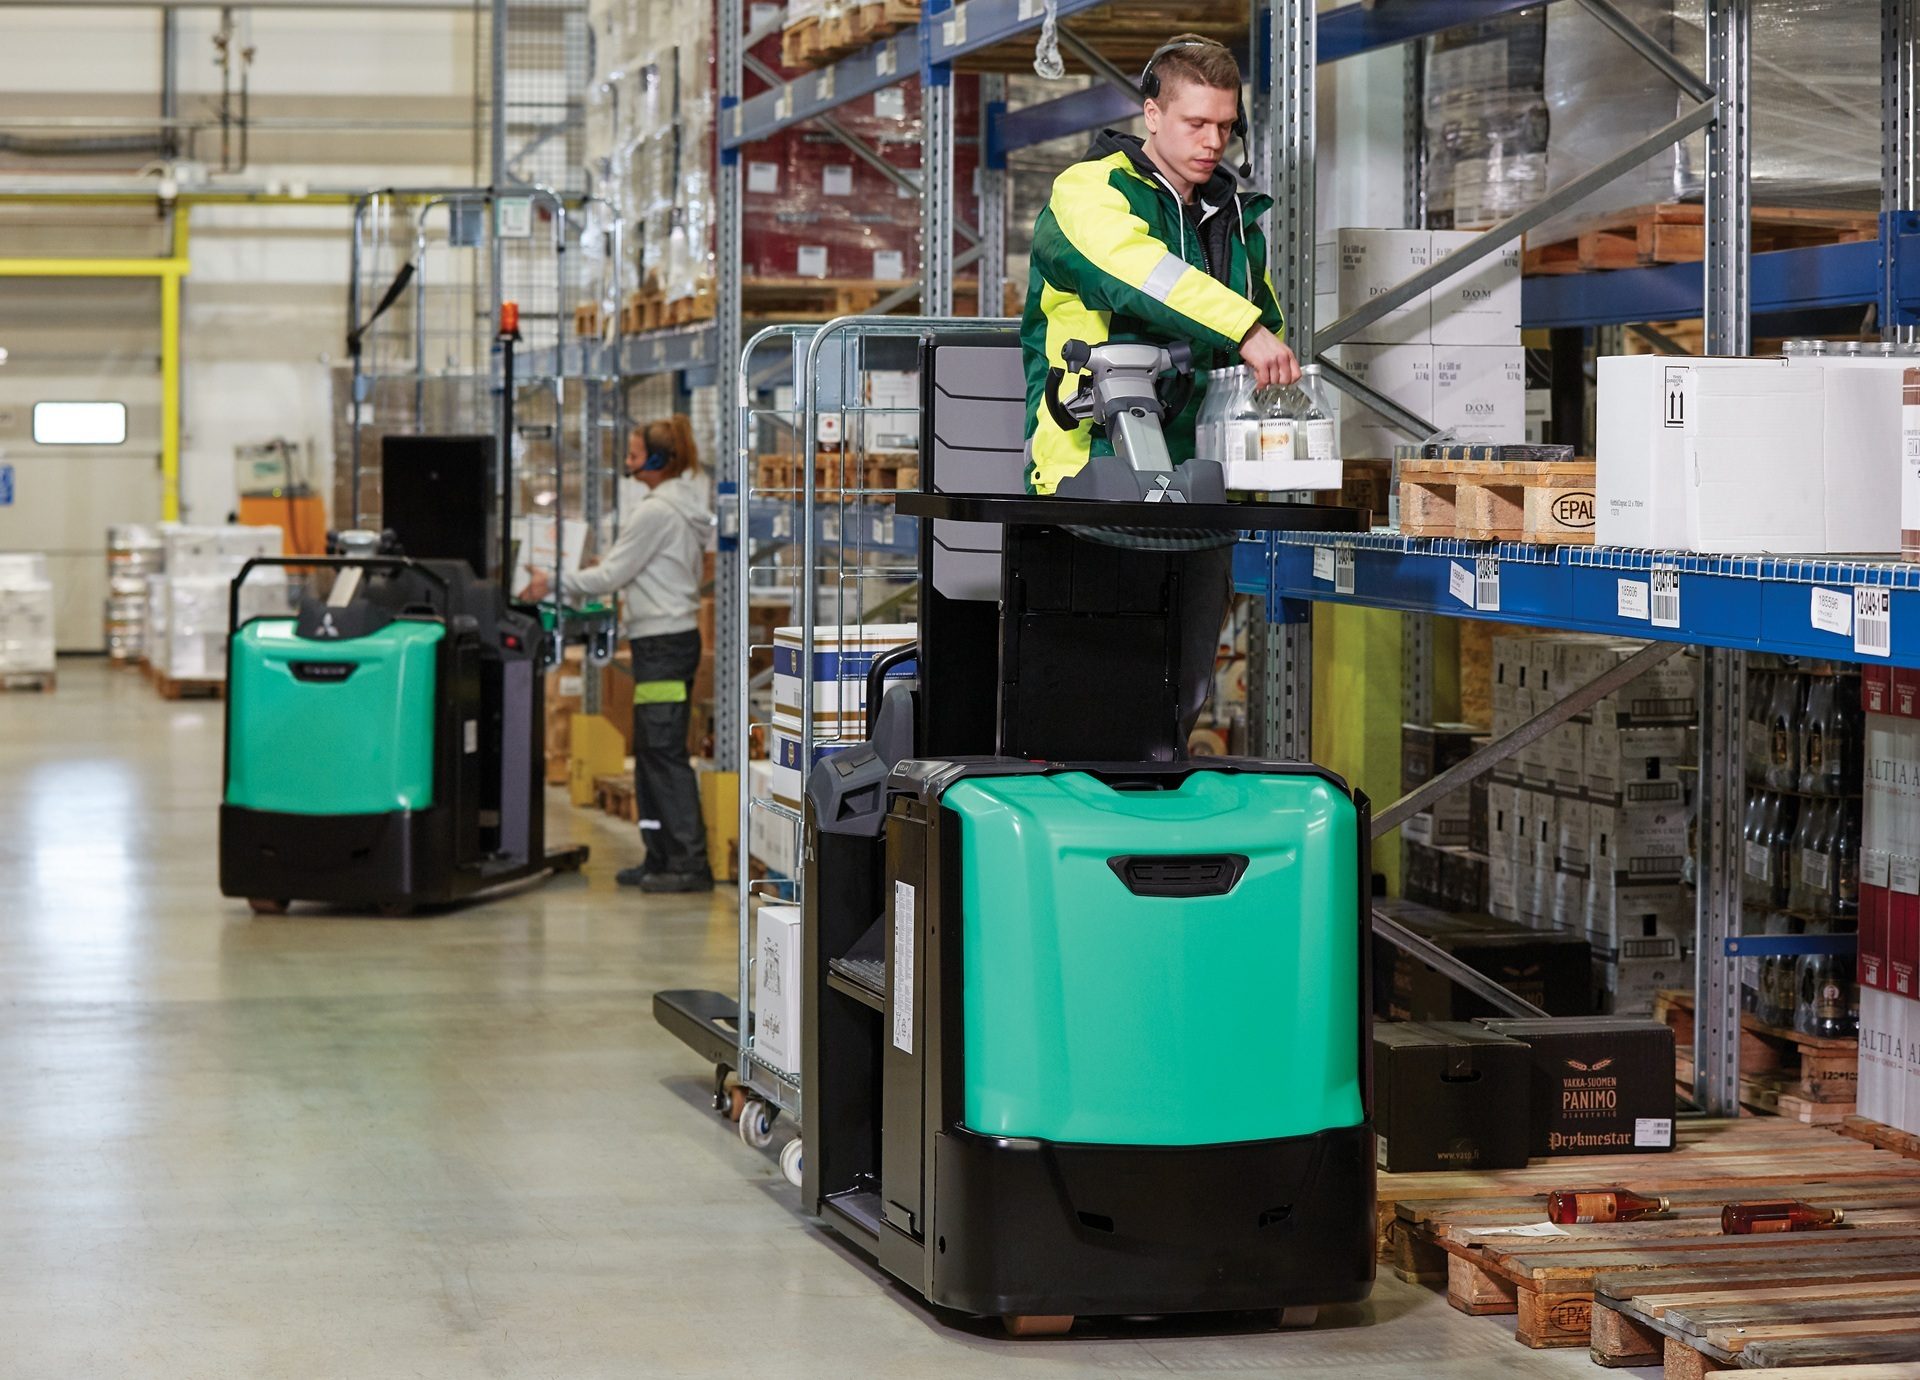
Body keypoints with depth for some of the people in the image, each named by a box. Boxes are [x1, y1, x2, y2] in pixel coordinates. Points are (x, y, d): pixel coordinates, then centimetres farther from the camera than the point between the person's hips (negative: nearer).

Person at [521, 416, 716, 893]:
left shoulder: (656, 512, -15)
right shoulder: (684, 506, 15)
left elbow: (611, 575, -14)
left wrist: (553, 584, -8)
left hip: (663, 641, -10)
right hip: (673, 635, 10)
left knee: (664, 753, -9)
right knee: (651, 751, 12)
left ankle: (690, 863, -10)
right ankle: (661, 858, 15)